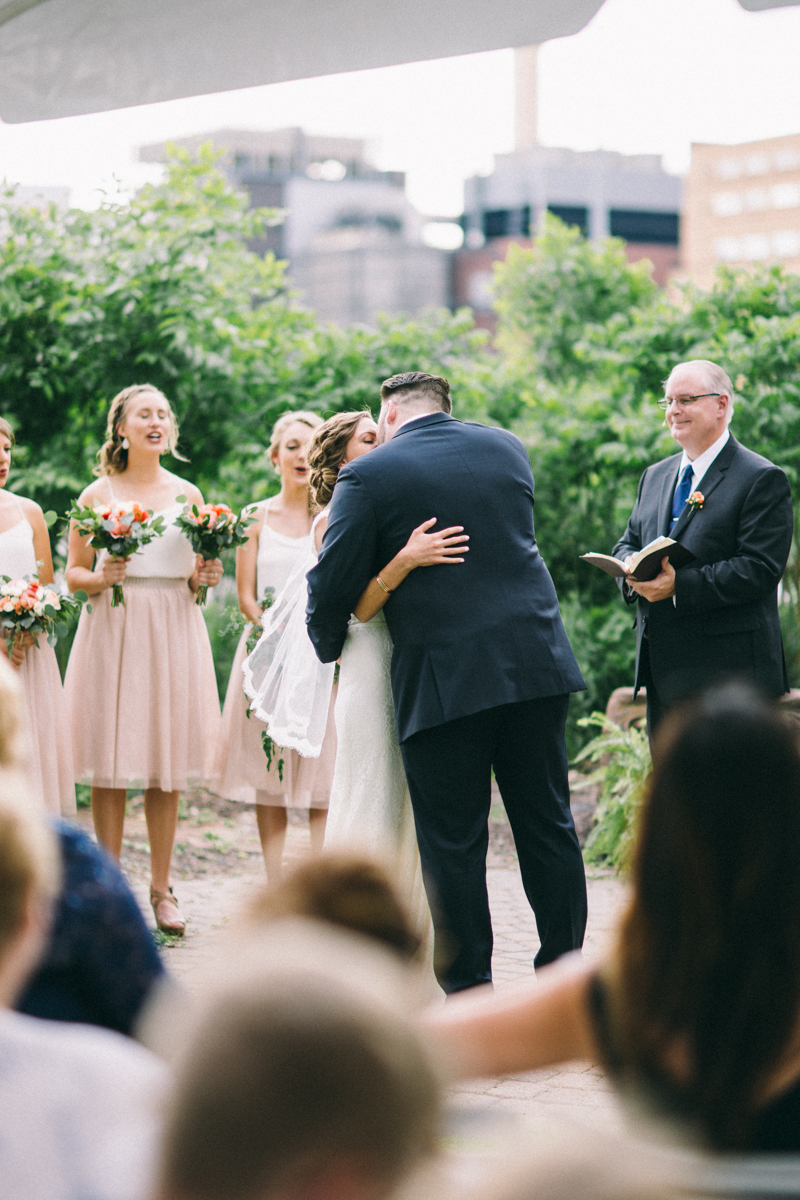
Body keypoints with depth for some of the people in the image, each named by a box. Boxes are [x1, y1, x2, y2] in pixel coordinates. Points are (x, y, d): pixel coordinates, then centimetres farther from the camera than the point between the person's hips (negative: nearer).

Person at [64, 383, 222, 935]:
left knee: (167, 765, 2)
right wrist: (101, 578, -15)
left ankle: (162, 889, 10)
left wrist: (204, 576, -6)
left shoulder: (188, 495, 11)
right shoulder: (98, 495, 3)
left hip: (174, 633, 2)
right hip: (113, 631, -2)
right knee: (111, 765, -3)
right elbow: (73, 574, 5)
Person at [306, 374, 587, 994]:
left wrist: (328, 646, 17)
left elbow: (333, 583, -2)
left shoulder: (368, 476, -4)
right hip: (534, 660, 5)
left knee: (454, 844, 3)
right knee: (548, 825, 12)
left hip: (443, 677, -4)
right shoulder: (507, 448, 11)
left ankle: (469, 992, 7)